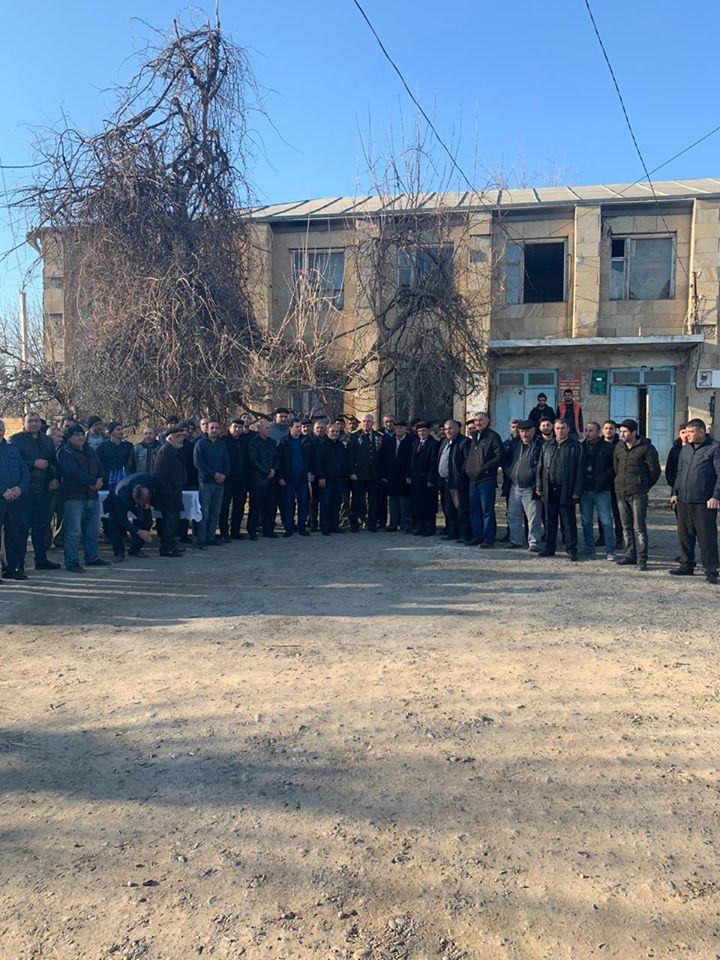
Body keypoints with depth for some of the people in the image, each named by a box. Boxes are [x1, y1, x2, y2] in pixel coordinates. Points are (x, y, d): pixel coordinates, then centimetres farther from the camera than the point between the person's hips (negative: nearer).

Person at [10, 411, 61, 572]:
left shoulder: (47, 441, 17)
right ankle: (18, 562, 3)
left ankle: (41, 559, 18)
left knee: (41, 525, 10)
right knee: (23, 525, -4)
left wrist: (56, 479, 3)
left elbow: (55, 462, 19)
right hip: (25, 489, -5)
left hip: (45, 489, 5)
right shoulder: (16, 439, 0)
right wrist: (34, 463, -17)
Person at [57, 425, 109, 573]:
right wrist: (94, 481, -17)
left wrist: (99, 481, -6)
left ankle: (92, 557, 24)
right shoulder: (65, 452, -5)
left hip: (92, 495, 8)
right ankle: (72, 562, -2)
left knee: (93, 530, 13)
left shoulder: (89, 451, 19)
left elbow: (99, 468, 17)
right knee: (74, 531, -7)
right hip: (74, 496, -7)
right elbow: (73, 472, -18)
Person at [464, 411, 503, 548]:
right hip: (473, 480, 8)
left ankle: (488, 539, 2)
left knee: (487, 511, -3)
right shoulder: (474, 437, 18)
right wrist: (466, 468, 11)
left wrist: (485, 468, -19)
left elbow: (499, 457, -13)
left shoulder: (493, 436, -6)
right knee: (474, 510, 11)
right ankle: (477, 537, 20)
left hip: (486, 479, -8)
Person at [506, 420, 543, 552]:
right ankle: (516, 540, 24)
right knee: (513, 515, 12)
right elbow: (508, 461, 25)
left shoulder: (539, 445, -8)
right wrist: (509, 473, 11)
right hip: (515, 487, 7)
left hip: (530, 488, -7)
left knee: (533, 517, -1)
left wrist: (530, 473, -19)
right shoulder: (516, 445, 15)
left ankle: (534, 543, 7)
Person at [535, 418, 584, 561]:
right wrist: (539, 486, 7)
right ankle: (549, 548, 18)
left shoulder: (575, 446, -1)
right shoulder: (546, 446, 13)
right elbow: (540, 468, 15)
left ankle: (571, 549, 9)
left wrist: (576, 491, -9)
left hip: (566, 491, -4)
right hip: (549, 490, 4)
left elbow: (579, 470, -4)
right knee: (550, 521, 9)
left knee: (569, 522, 1)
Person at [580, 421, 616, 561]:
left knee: (606, 522, -2)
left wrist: (603, 480, -12)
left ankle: (610, 551, 4)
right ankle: (589, 549, 18)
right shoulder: (581, 448, 10)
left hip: (601, 490, -4)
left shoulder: (608, 447, -1)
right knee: (586, 522, 8)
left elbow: (614, 467, -4)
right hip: (585, 490, 4)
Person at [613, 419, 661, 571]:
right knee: (626, 526, 11)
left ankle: (642, 559, -2)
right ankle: (630, 555, 20)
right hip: (621, 492, 6)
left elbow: (655, 471, -2)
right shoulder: (619, 447, 9)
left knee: (639, 527, -6)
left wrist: (644, 486, 6)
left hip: (638, 493, -6)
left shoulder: (646, 447, -7)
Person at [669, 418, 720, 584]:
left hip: (704, 502, -7)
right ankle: (687, 565, 24)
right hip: (683, 500, 7)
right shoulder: (685, 449, 16)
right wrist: (675, 492, 16)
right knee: (684, 535, 12)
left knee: (707, 537, -3)